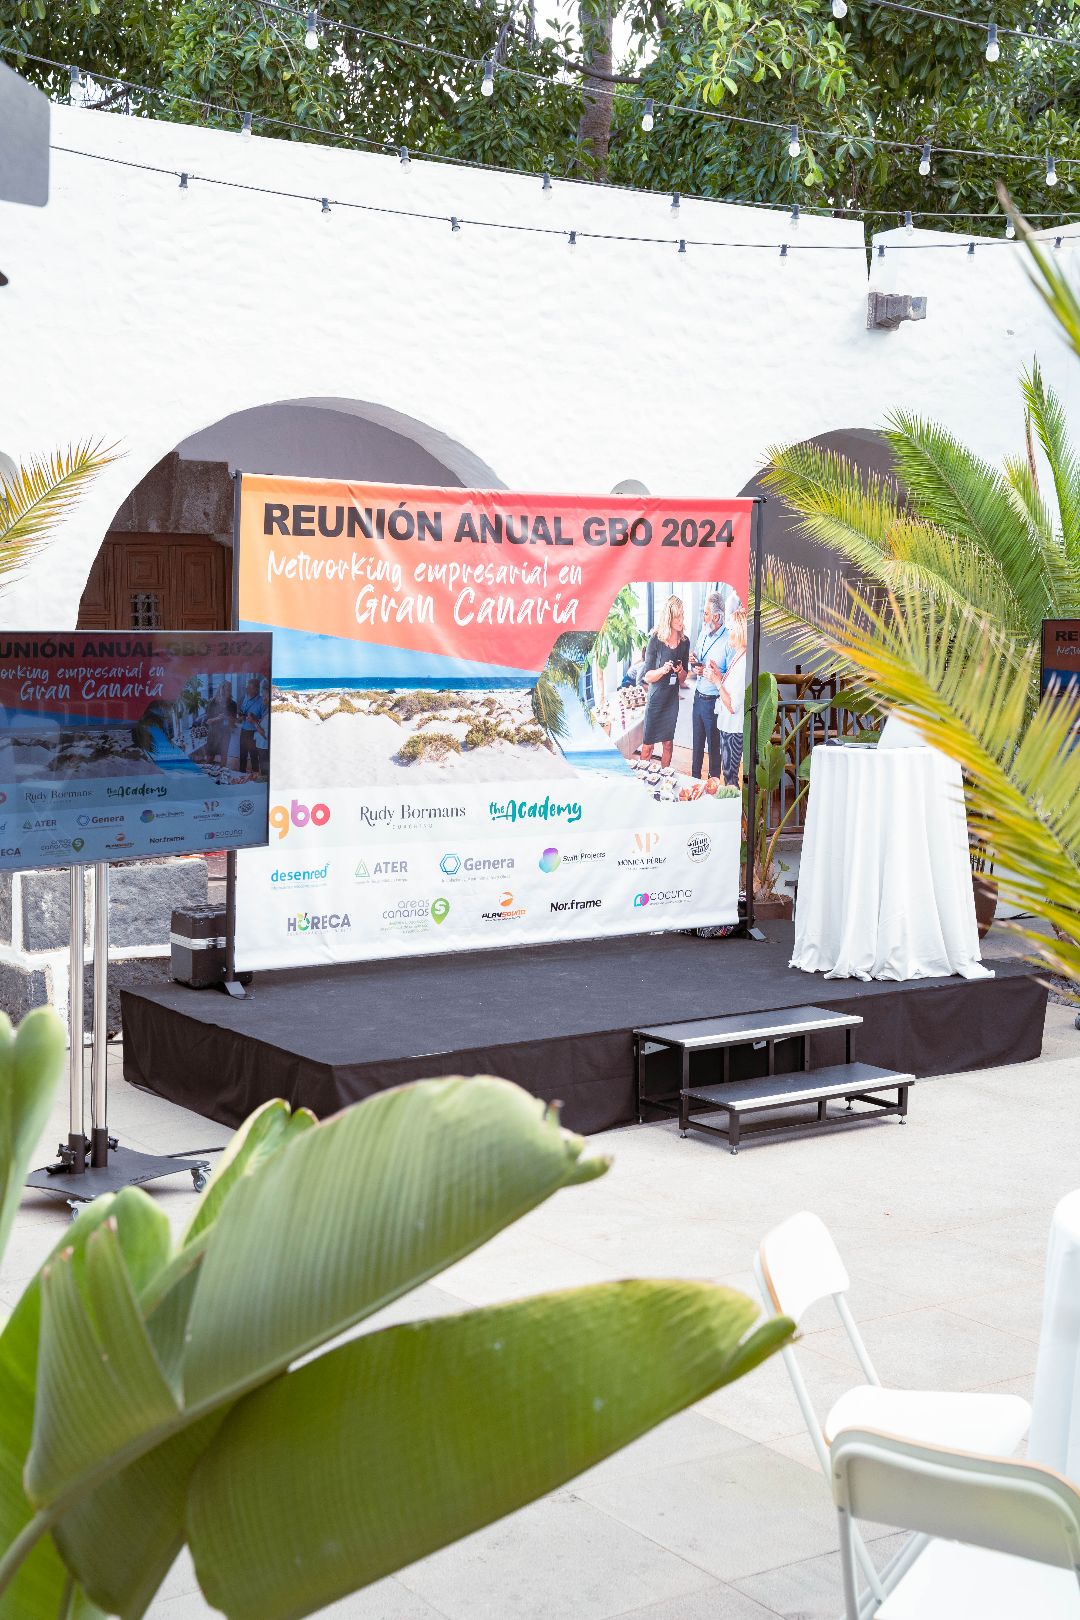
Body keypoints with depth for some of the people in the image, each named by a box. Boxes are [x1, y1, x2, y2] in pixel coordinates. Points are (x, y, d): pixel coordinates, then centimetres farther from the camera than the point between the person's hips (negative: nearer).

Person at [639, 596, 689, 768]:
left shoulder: (684, 641, -1)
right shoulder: (655, 640, -13)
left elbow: (683, 679, 7)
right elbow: (647, 677, -11)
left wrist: (680, 671, -15)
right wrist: (662, 670, -30)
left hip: (672, 699, 4)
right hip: (655, 698, -4)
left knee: (668, 742, 15)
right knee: (648, 745, 1)